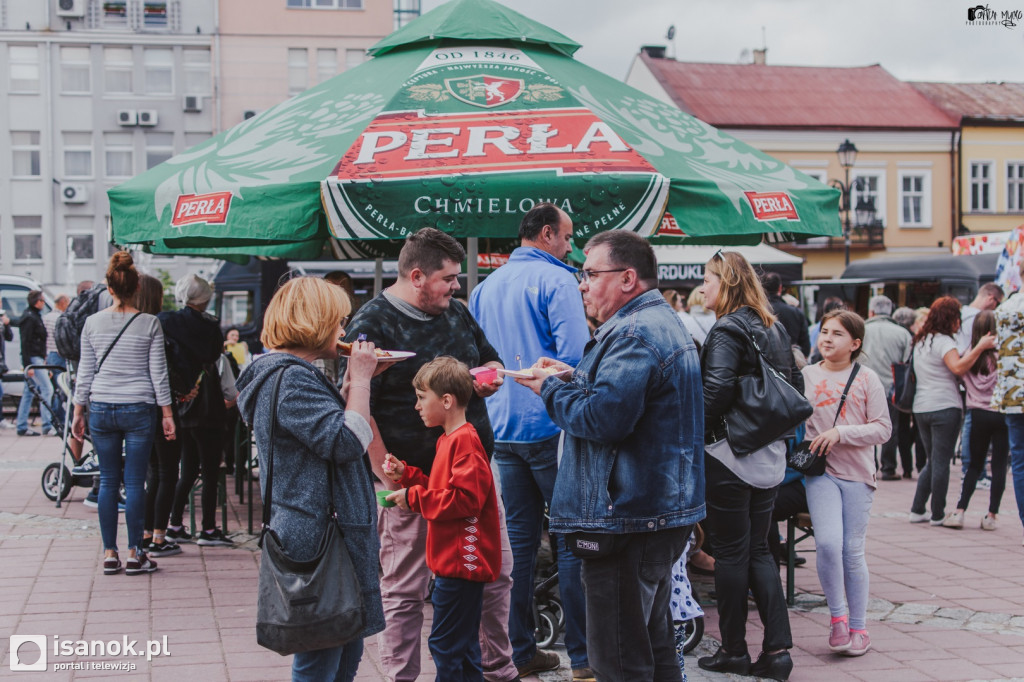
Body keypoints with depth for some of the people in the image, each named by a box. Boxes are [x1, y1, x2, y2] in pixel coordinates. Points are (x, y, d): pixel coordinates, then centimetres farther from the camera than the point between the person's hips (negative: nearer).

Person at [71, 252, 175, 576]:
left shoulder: (93, 322, 2)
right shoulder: (149, 324, -4)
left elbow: (85, 372, 5)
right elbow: (158, 373, -3)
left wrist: (79, 411, 13)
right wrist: (167, 414, 3)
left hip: (101, 409, 2)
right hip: (139, 410, -2)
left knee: (108, 481, 8)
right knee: (135, 482, 2)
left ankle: (109, 555, 11)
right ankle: (135, 555, 6)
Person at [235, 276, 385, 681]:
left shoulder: (289, 373, 16)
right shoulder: (292, 380, -18)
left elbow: (329, 425, 22)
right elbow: (348, 442, -23)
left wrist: (352, 381, 12)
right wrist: (361, 379, -13)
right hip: (320, 539, -11)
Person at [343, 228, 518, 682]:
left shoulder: (456, 313, 12)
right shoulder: (372, 325, -10)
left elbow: (492, 359, 26)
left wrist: (489, 375, 0)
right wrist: (391, 480, -18)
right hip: (414, 481, -7)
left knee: (496, 574, 14)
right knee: (404, 592, 2)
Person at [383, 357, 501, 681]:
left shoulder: (464, 441, -16)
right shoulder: (450, 439, 16)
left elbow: (464, 499, -24)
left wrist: (413, 497, -17)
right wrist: (407, 475, 12)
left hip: (462, 562, -11)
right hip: (455, 561, 11)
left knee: (445, 644, -6)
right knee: (461, 646, 16)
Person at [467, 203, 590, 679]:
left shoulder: (486, 287, 13)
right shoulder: (556, 279, -9)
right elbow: (575, 354, -18)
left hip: (501, 427, 7)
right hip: (549, 423, -6)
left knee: (518, 538, 11)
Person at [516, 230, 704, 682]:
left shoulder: (634, 333, -18)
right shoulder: (664, 323, 17)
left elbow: (603, 418, -27)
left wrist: (551, 388, -10)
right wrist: (575, 378, 10)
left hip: (628, 519, -11)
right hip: (663, 511, 11)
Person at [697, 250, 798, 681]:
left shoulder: (728, 330, -14)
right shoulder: (774, 329, 12)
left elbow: (717, 390, -25)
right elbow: (796, 384, 16)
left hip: (729, 453, -8)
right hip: (769, 453, 8)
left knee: (730, 553, 2)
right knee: (759, 550, 12)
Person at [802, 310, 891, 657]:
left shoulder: (867, 378, 1)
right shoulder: (807, 375, 5)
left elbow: (883, 428, -2)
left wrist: (841, 433, -13)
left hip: (857, 473, 0)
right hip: (820, 472, 0)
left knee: (853, 551, 3)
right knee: (828, 543, -16)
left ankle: (858, 625, 18)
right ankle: (838, 617, 3)